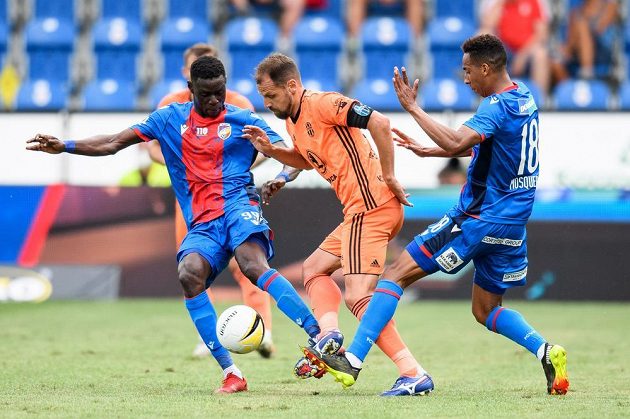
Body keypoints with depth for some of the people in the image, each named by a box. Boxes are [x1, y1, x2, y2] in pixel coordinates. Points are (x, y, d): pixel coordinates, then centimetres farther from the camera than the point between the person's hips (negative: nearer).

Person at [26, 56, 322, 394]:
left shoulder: (243, 121, 8)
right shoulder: (171, 119, 15)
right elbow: (114, 143, 16)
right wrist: (65, 147, 5)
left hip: (237, 206, -3)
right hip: (202, 224, 3)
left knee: (254, 266, -34)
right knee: (189, 274, -28)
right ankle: (230, 373, -28)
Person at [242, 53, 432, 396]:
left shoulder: (322, 104, -13)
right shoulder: (292, 119, 16)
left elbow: (379, 123, -23)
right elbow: (306, 160, 36)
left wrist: (388, 177, -17)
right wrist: (270, 150, 17)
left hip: (371, 207, -11)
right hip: (360, 211, 11)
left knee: (358, 297, -16)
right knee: (313, 267, 20)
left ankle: (413, 373, -21)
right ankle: (329, 333, 1)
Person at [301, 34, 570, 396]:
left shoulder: (499, 107, -17)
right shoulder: (525, 99, 12)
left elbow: (457, 143, -34)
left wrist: (413, 108, -26)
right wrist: (429, 151, 21)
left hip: (480, 218, -9)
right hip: (513, 223, 9)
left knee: (397, 273, -5)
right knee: (487, 310, 19)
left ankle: (353, 361, -9)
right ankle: (546, 350, -4)